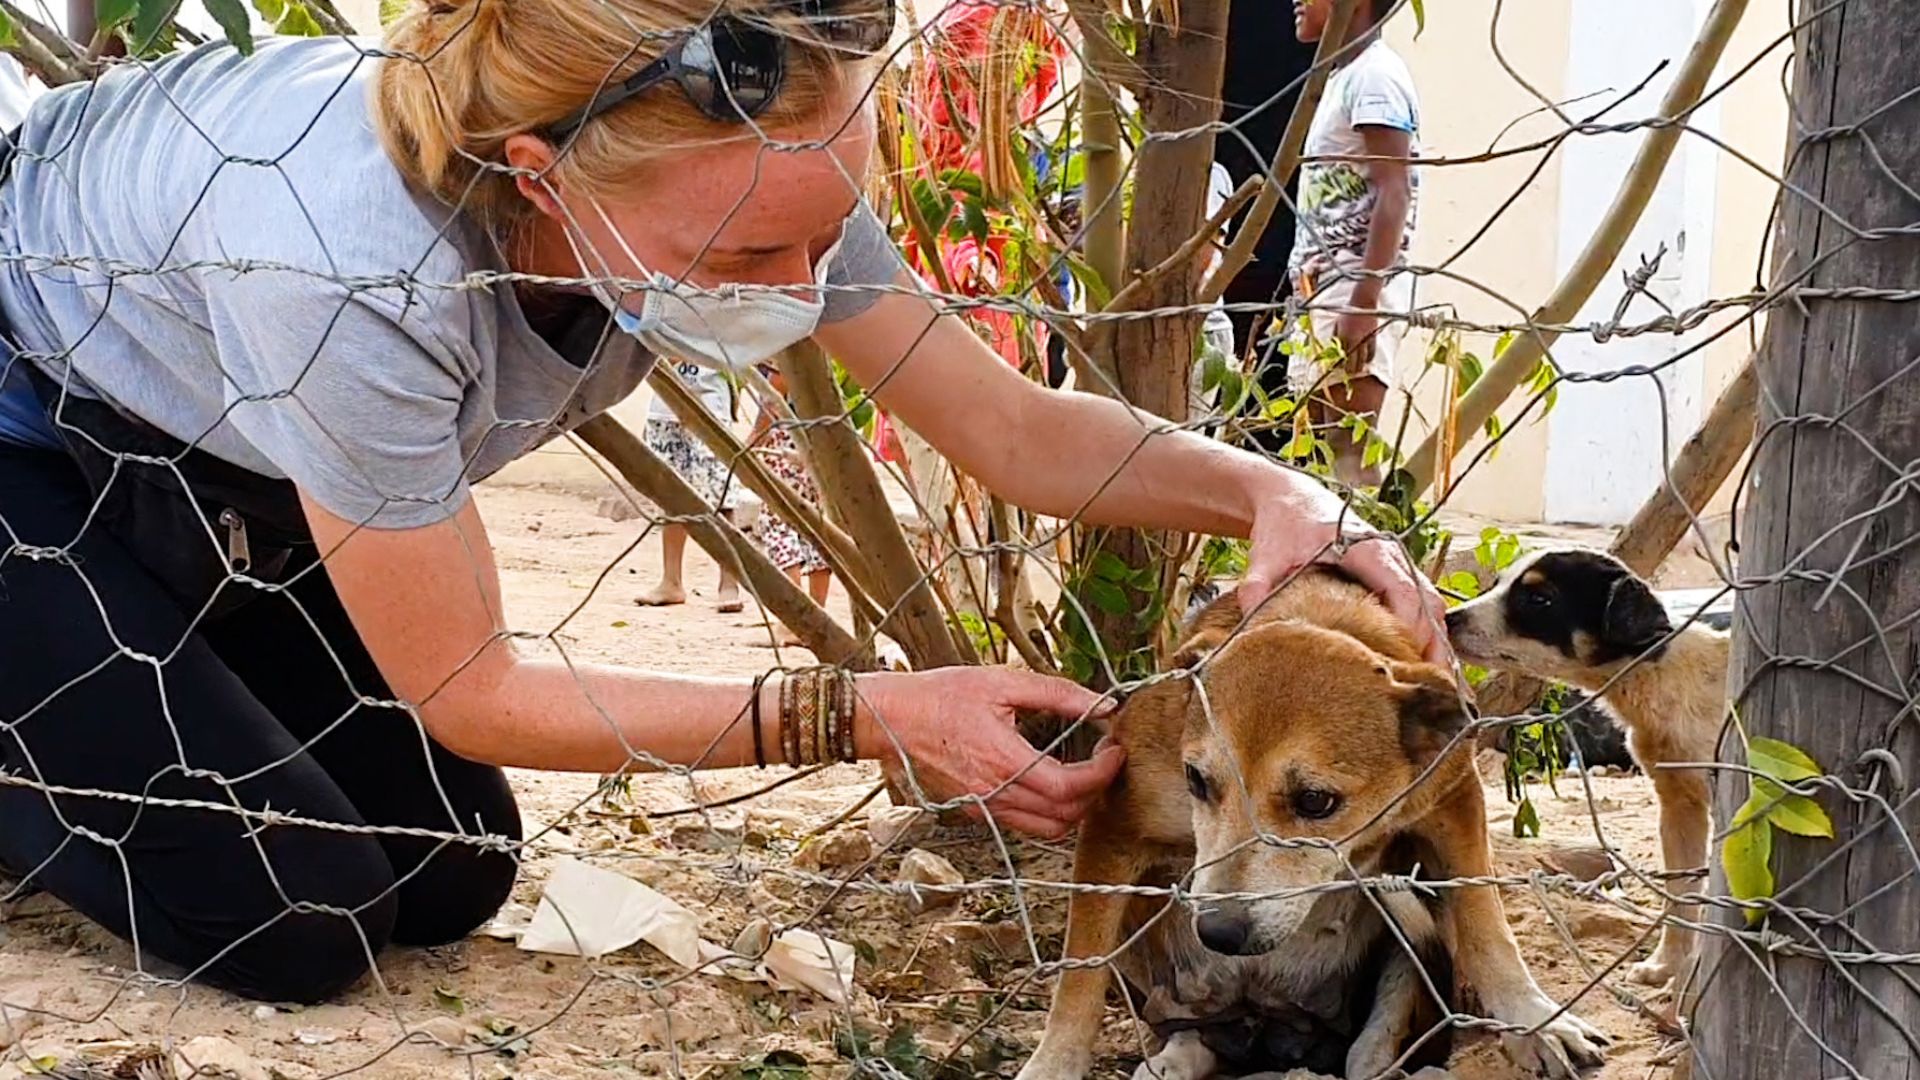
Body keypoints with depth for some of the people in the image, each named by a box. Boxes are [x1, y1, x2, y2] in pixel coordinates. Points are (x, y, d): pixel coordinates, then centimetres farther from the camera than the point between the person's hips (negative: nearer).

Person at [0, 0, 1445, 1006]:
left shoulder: (742, 179, -27)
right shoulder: (354, 270, -44)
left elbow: (1016, 428, -17)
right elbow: (462, 690, -30)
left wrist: (1265, 491, -34)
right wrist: (864, 716, -34)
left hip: (218, 475, 6)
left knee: (445, 882, 2)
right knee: (292, 924, -15)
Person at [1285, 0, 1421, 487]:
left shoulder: (1375, 75, -8)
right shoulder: (1344, 78, 22)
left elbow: (1393, 194, -18)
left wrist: (1364, 301, -25)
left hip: (1356, 288, -10)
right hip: (1324, 291, 10)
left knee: (1350, 449, -14)